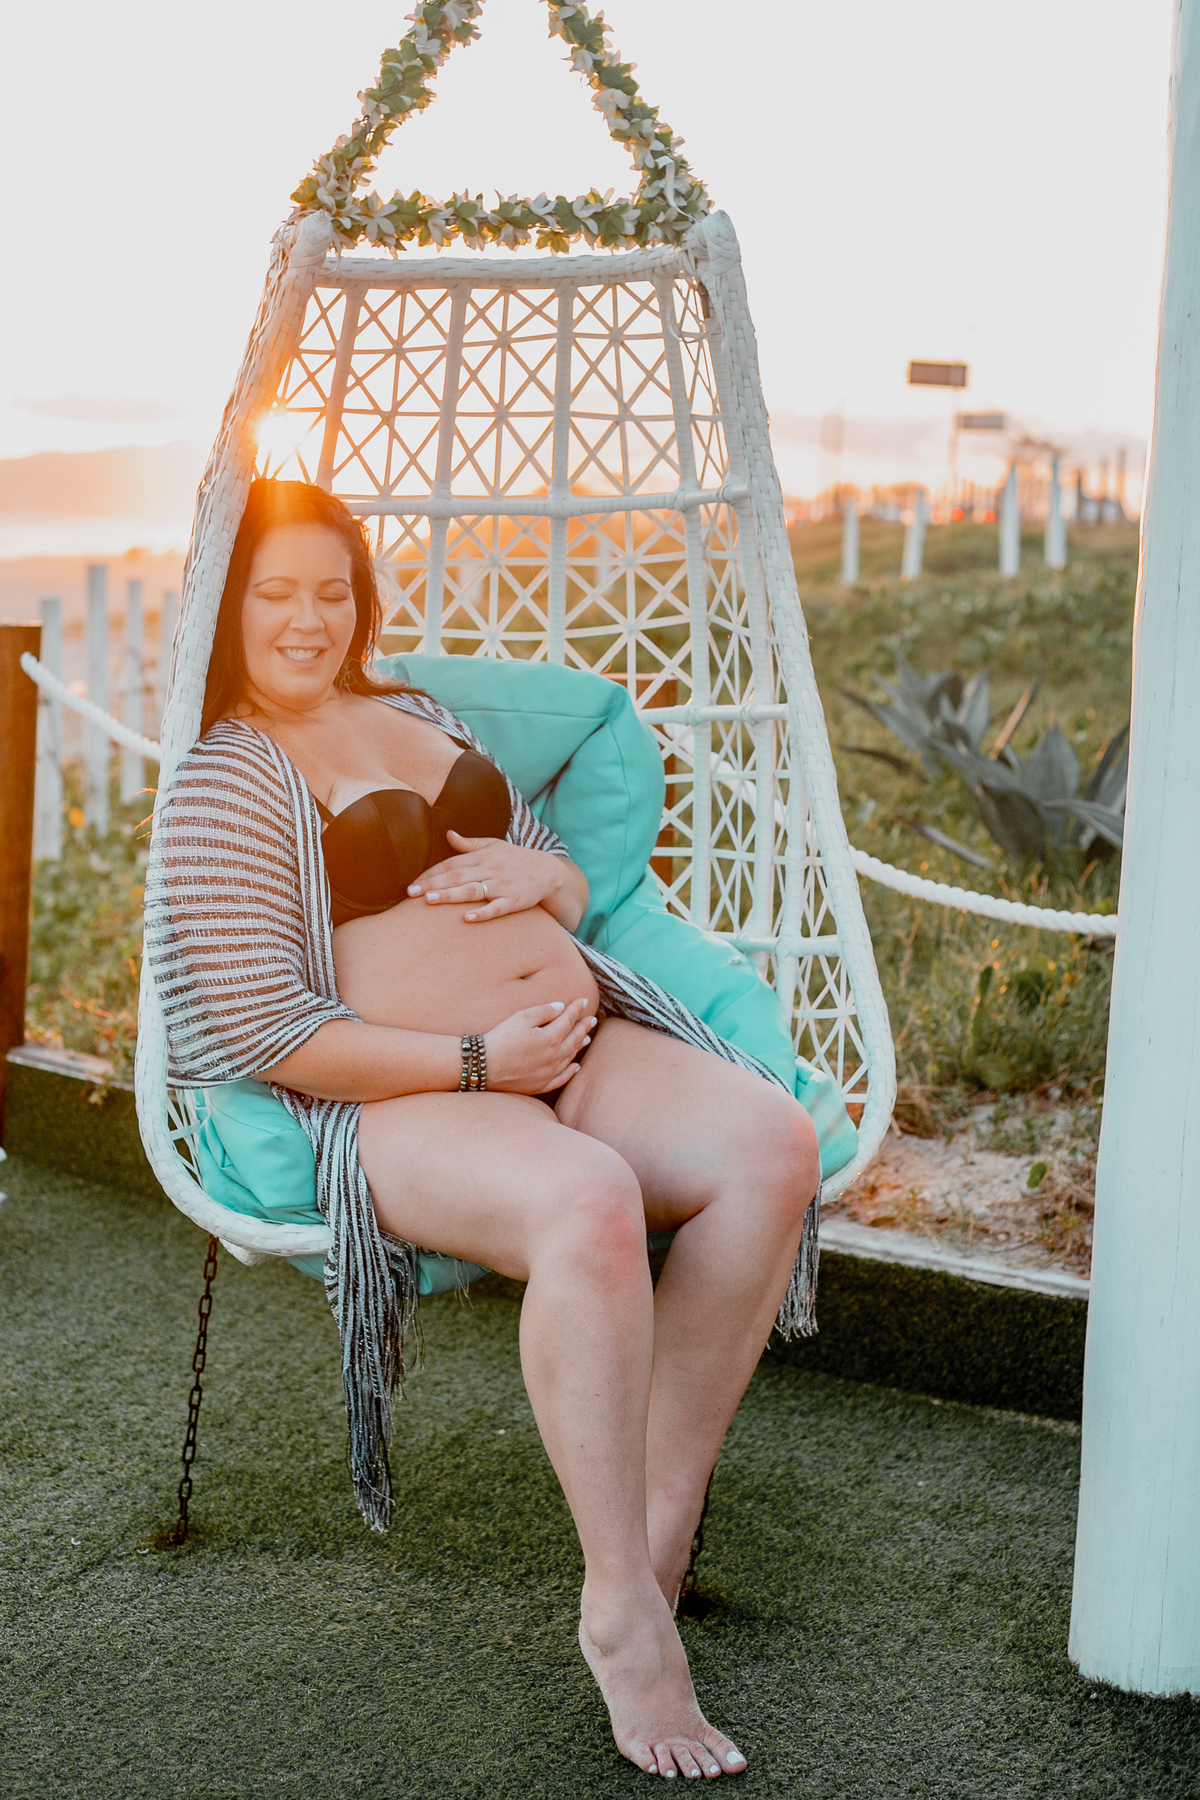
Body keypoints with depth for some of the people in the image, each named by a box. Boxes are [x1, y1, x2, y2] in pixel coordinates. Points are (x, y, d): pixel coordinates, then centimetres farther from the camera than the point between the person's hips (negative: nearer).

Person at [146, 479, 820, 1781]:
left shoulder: (416, 717, 21)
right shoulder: (222, 784, -1)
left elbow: (571, 885, 28)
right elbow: (260, 1033, -11)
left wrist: (538, 874, 2)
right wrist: (480, 1063, -15)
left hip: (578, 1040, 7)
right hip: (396, 1103, -7)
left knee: (772, 1143, -22)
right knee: (588, 1202, -38)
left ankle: (662, 1521, -12)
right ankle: (623, 1613, -25)